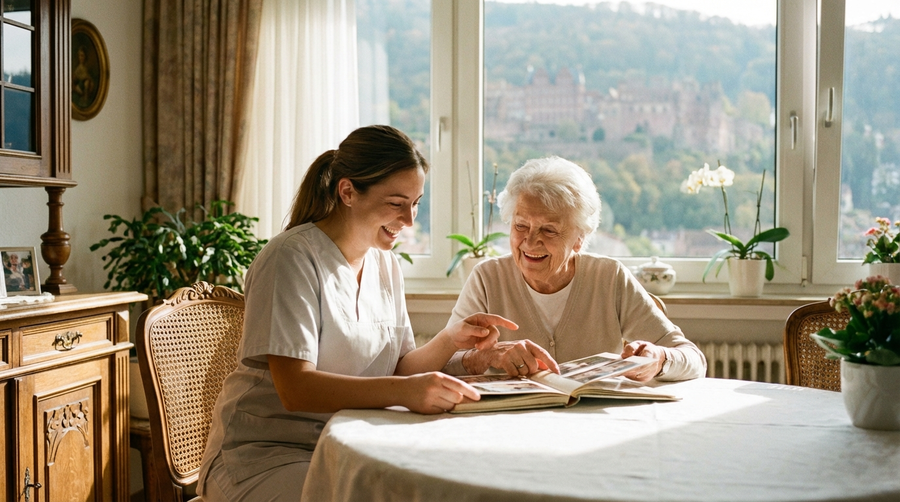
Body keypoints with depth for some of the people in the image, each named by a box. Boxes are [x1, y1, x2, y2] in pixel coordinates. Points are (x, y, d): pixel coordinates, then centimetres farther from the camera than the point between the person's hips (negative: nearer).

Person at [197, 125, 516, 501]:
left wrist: (451, 340, -8)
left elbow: (396, 370, 10)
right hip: (268, 456, -6)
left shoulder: (386, 264, 9)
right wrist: (403, 391, -36)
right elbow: (295, 389, -25)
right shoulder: (294, 258, -16)